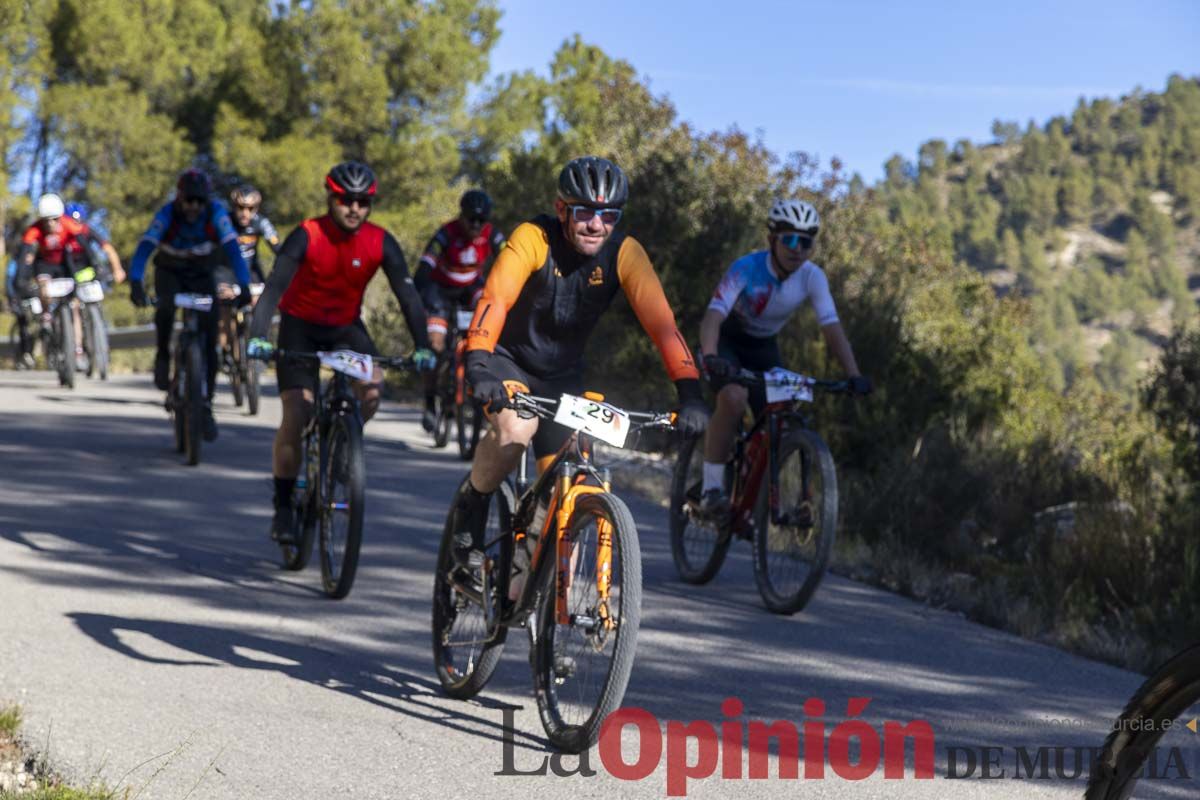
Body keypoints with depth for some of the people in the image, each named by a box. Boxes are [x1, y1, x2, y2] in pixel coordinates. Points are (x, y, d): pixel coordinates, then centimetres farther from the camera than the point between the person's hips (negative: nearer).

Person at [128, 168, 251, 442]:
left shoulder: (216, 214, -23)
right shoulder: (167, 214, -25)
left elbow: (233, 250, -30)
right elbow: (144, 248, -33)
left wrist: (244, 285, -44)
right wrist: (135, 283, -49)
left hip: (201, 275, 1)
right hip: (169, 272, -1)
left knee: (209, 338, -9)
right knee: (166, 308, -36)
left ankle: (206, 404, 1)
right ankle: (162, 356, -9)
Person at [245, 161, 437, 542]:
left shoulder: (381, 243, -15)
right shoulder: (306, 237, -22)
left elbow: (407, 295, -17)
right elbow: (274, 287, -31)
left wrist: (422, 346, -31)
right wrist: (258, 337, -46)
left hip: (346, 327, 2)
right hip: (300, 325, -2)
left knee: (372, 387, -27)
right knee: (296, 414, -12)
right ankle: (283, 507, 1)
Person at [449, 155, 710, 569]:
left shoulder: (624, 253, -17)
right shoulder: (533, 238, -25)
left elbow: (660, 322, -24)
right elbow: (495, 299, -37)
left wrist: (689, 393, -36)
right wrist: (478, 365, -53)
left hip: (561, 374, 4)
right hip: (506, 358, -3)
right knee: (517, 427, -34)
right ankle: (472, 503, -5)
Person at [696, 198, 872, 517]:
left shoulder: (812, 277, -19)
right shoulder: (746, 269, -30)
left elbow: (832, 328, -23)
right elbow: (713, 317, -40)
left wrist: (854, 375, -37)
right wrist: (710, 359, -59)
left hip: (763, 347, 5)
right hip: (726, 340, -5)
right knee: (734, 398, -33)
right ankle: (711, 489, -23)